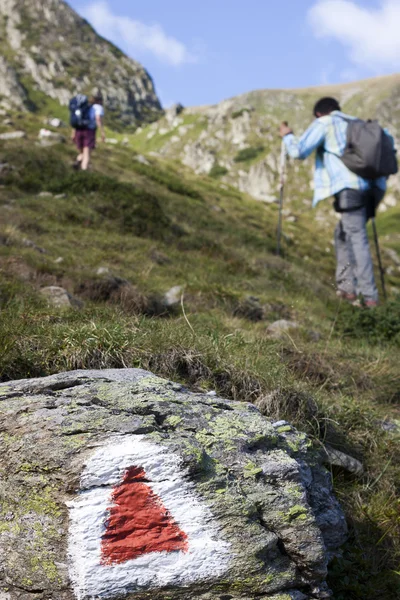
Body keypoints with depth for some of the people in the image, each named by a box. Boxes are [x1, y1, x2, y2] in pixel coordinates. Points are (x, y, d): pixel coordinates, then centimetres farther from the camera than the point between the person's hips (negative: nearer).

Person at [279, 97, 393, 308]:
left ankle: (369, 296, -11)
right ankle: (347, 286, 18)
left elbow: (298, 151, 2)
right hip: (371, 188, 7)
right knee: (343, 233, 19)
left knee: (358, 238, -8)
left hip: (350, 188, -6)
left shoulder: (324, 123, 8)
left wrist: (287, 135, 20)